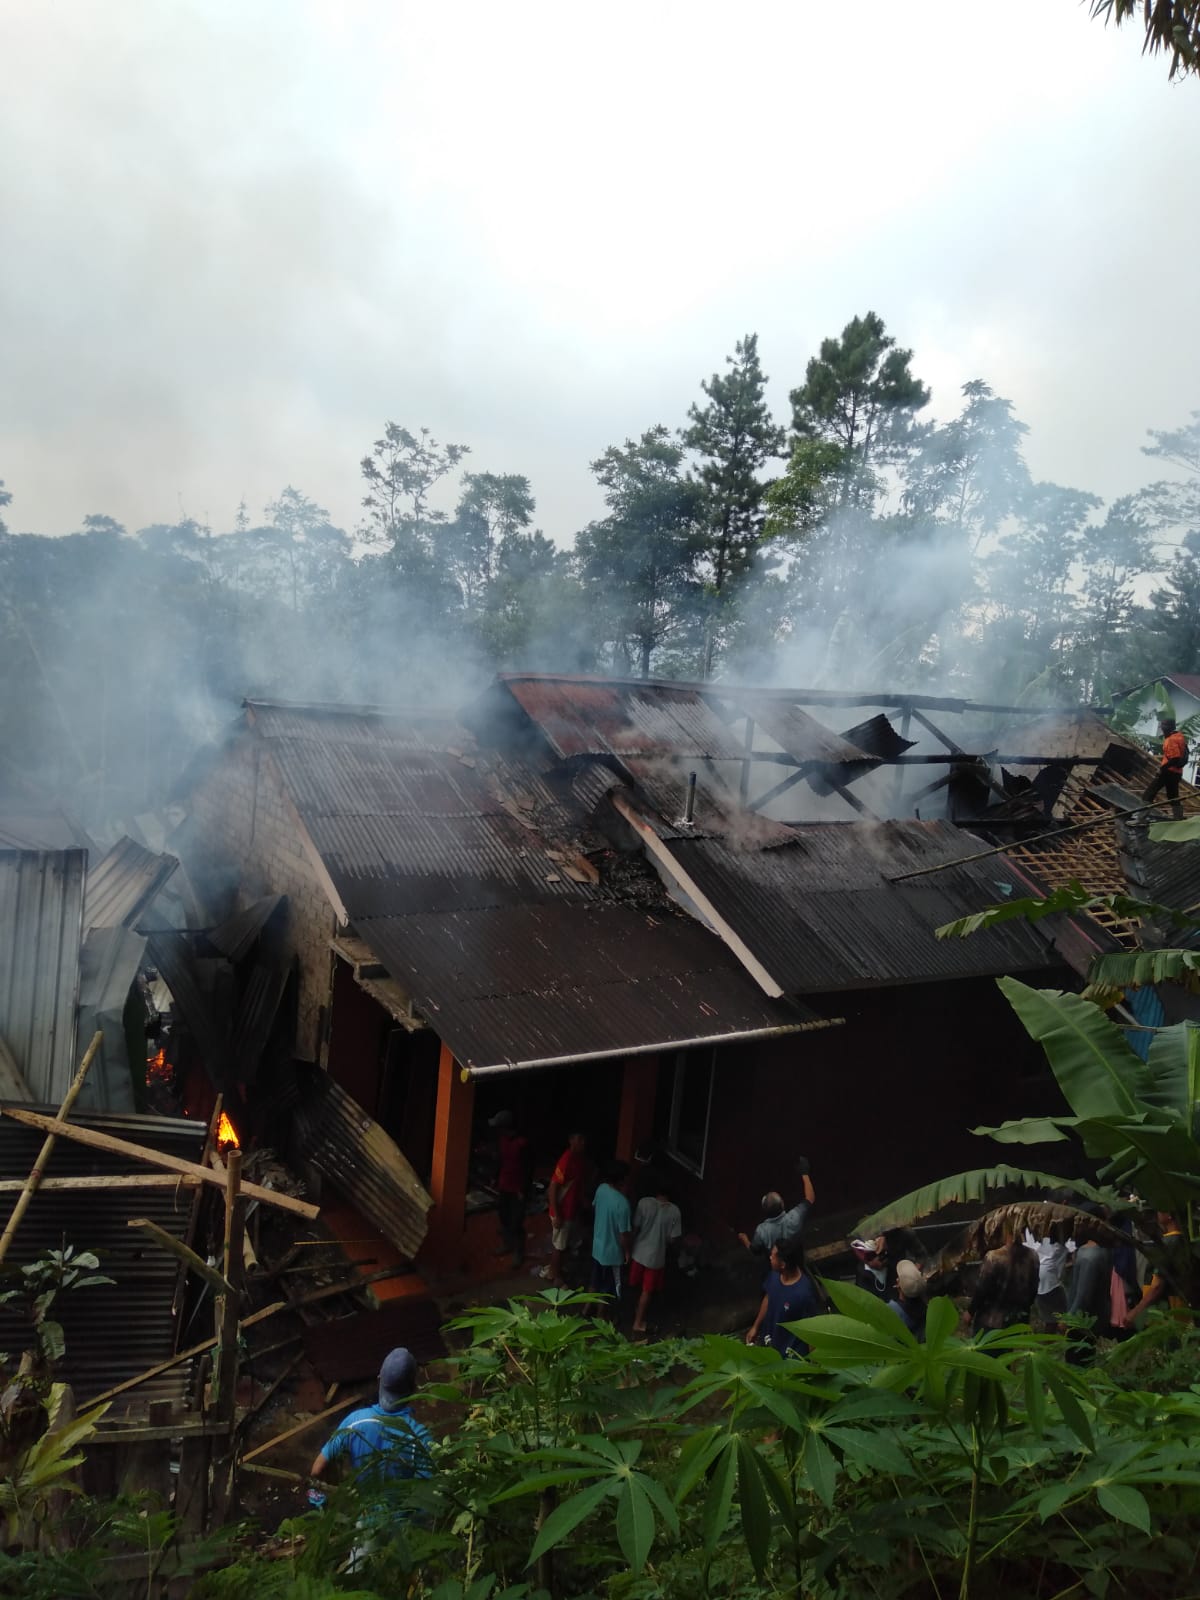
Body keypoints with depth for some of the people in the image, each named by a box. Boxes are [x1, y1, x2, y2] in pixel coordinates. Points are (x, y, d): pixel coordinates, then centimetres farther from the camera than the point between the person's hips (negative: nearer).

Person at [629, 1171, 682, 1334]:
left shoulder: (644, 1202, -19)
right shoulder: (674, 1211, -19)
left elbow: (635, 1228, -10)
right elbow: (673, 1239, -12)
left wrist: (632, 1245, 7)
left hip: (639, 1252, 1)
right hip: (657, 1256, -1)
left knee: (637, 1287, 25)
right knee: (647, 1291, 17)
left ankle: (637, 1314, 46)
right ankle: (638, 1322, 28)